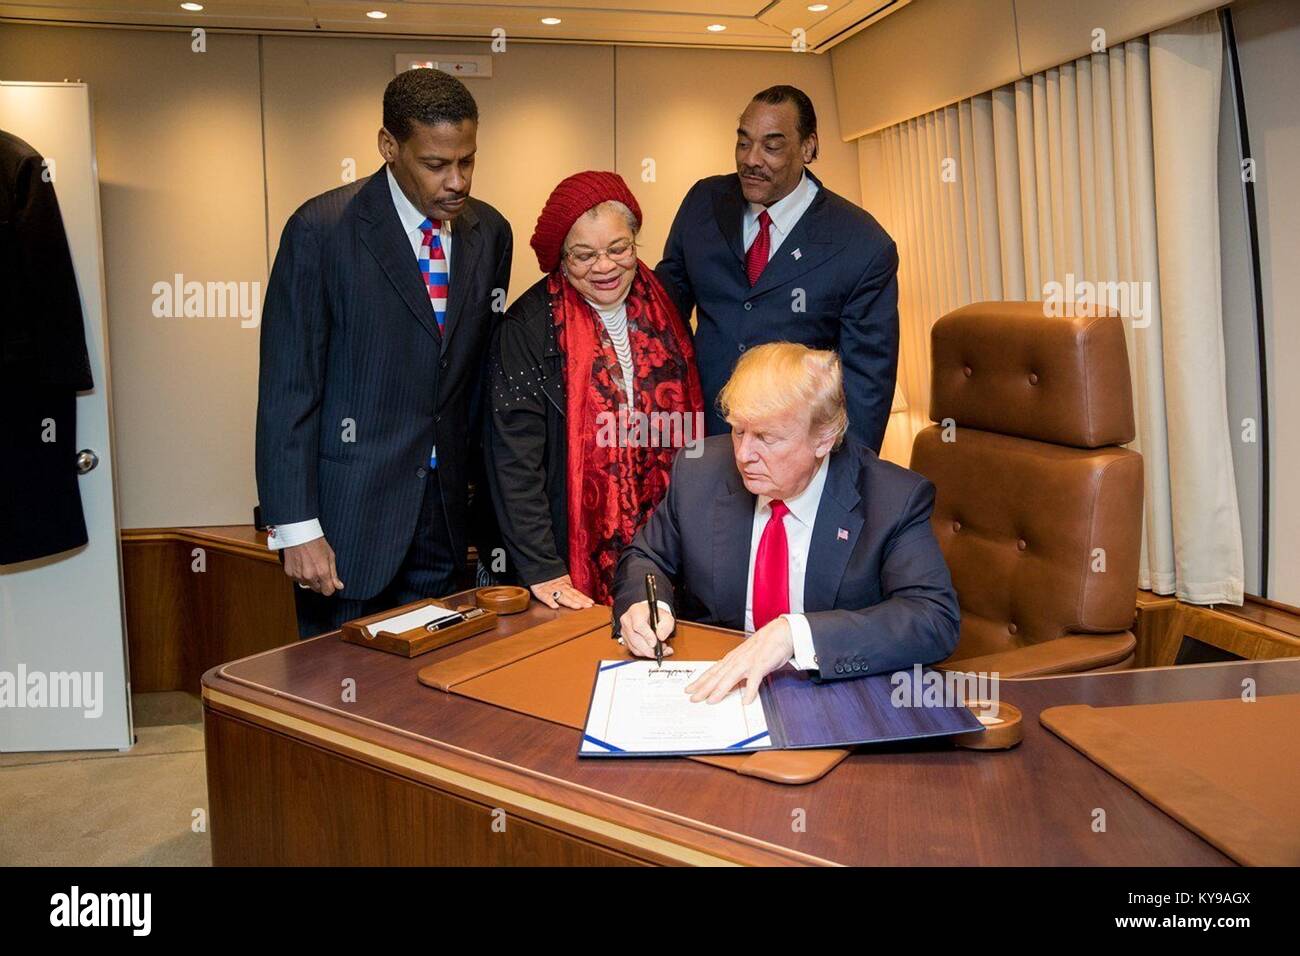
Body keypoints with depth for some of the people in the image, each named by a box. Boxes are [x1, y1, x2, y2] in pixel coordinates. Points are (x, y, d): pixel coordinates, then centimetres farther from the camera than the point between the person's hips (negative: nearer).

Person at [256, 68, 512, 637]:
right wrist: (296, 527, -14)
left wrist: (477, 484, 12)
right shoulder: (322, 230, -10)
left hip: (445, 511, 5)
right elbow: (286, 388, -11)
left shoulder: (489, 233, 5)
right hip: (349, 512, -4)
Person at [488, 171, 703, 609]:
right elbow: (515, 460, -14)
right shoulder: (528, 326, -10)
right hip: (577, 553, -4)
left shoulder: (662, 309, 4)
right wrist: (541, 570, -19)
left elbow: (688, 426, 11)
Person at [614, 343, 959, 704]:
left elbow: (936, 619, -26)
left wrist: (795, 633, -37)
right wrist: (646, 605, -15)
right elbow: (646, 558, 10)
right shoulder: (699, 472, -6)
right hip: (709, 692, 3)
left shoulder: (895, 502, -16)